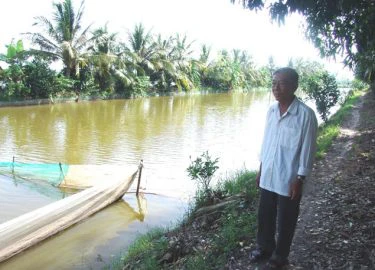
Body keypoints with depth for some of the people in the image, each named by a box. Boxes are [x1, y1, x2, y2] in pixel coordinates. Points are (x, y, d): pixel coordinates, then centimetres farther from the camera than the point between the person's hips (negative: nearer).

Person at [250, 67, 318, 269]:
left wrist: (299, 180, -13)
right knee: (264, 216, 19)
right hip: (268, 176, 6)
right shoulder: (271, 111, 2)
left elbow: (307, 150, -14)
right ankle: (264, 247, 41)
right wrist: (260, 169, 13)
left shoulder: (305, 114, -17)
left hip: (289, 180, -5)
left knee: (285, 222, 12)